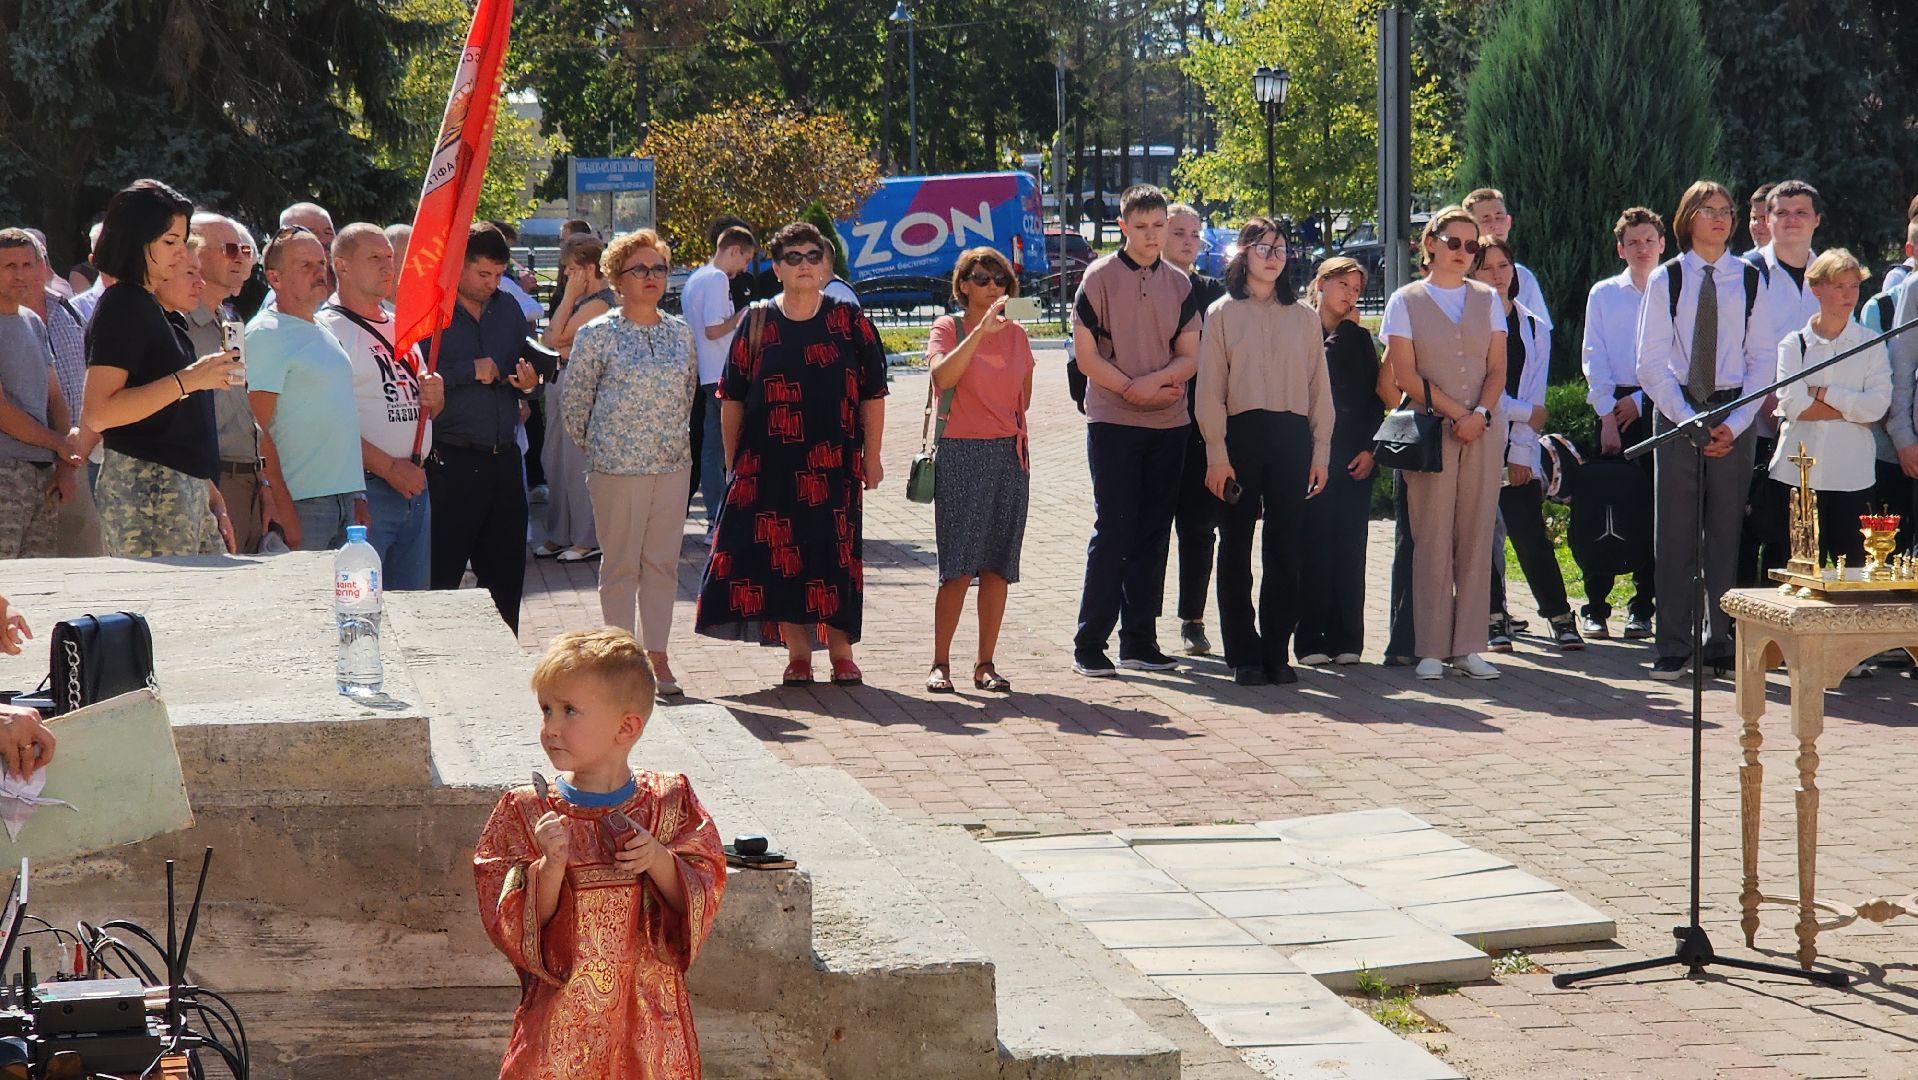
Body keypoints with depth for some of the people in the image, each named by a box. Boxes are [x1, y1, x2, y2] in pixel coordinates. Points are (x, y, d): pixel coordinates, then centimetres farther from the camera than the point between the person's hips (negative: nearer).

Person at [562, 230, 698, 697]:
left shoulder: (680, 332, 7)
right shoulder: (597, 334, -6)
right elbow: (573, 404, 0)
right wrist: (594, 451, 5)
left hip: (672, 464, 4)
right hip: (617, 466, -4)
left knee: (663, 563, 6)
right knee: (621, 565, 1)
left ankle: (656, 654, 12)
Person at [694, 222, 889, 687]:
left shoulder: (850, 322, 3)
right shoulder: (757, 324, 5)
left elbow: (872, 395, 4)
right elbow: (732, 398, 8)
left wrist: (871, 457, 1)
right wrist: (732, 460, 5)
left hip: (833, 462, -1)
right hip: (768, 461, 1)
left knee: (834, 552, 0)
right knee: (781, 554, 1)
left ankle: (841, 649, 9)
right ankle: (797, 652, 10)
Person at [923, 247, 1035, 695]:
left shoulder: (1015, 334, 11)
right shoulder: (948, 328, -2)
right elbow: (942, 376, -22)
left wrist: (1015, 429, 10)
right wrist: (981, 331, -26)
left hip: (1010, 456, 4)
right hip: (961, 454, -4)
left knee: (997, 566, 4)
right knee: (959, 567, -9)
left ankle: (985, 664, 10)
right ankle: (940, 663, -2)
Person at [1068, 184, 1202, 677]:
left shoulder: (1178, 284, 9)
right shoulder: (1099, 278, -3)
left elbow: (1189, 358, 5)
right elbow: (1086, 356, -6)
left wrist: (1153, 381, -13)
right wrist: (1132, 390, -14)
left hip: (1169, 423, 4)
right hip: (1113, 422, -4)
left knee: (1153, 534, 6)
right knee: (1113, 531, -6)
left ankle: (1139, 640, 13)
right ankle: (1089, 644, -2)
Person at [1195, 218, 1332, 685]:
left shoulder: (1303, 316, 13)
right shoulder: (1224, 313, 5)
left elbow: (1319, 388, 12)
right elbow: (1210, 388, 0)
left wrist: (1320, 453, 4)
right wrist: (1216, 455, -8)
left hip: (1291, 436, 2)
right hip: (1240, 435, -2)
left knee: (1286, 549, 1)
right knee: (1236, 548, 0)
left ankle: (1277, 652, 7)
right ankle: (1244, 654, 5)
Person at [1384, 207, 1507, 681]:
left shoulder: (1487, 299, 14)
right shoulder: (1406, 301, 5)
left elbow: (1498, 368, 8)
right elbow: (1405, 374, -3)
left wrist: (1481, 414, -9)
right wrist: (1456, 413, -9)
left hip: (1483, 430, 3)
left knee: (1476, 538, -1)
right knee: (1432, 539, -5)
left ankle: (1468, 646, 2)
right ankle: (1431, 648, -3)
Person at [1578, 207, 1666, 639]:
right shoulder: (1603, 295, 9)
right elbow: (1594, 359, 4)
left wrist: (1640, 400, -8)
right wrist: (1607, 418, -5)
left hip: (1657, 407, -1)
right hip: (1611, 406, 1)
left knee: (1653, 510, 0)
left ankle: (1643, 608, 6)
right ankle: (1595, 607, 2)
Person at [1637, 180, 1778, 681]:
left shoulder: (1749, 280, 6)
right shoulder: (1666, 278, 3)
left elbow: (1763, 359, 5)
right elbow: (1651, 362, 1)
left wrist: (1734, 423, -6)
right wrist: (1689, 419, -10)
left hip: (1734, 416, 1)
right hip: (1676, 411, -1)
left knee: (1727, 527, 2)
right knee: (1675, 531, -2)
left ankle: (1723, 643, 7)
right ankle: (1672, 649, 1)